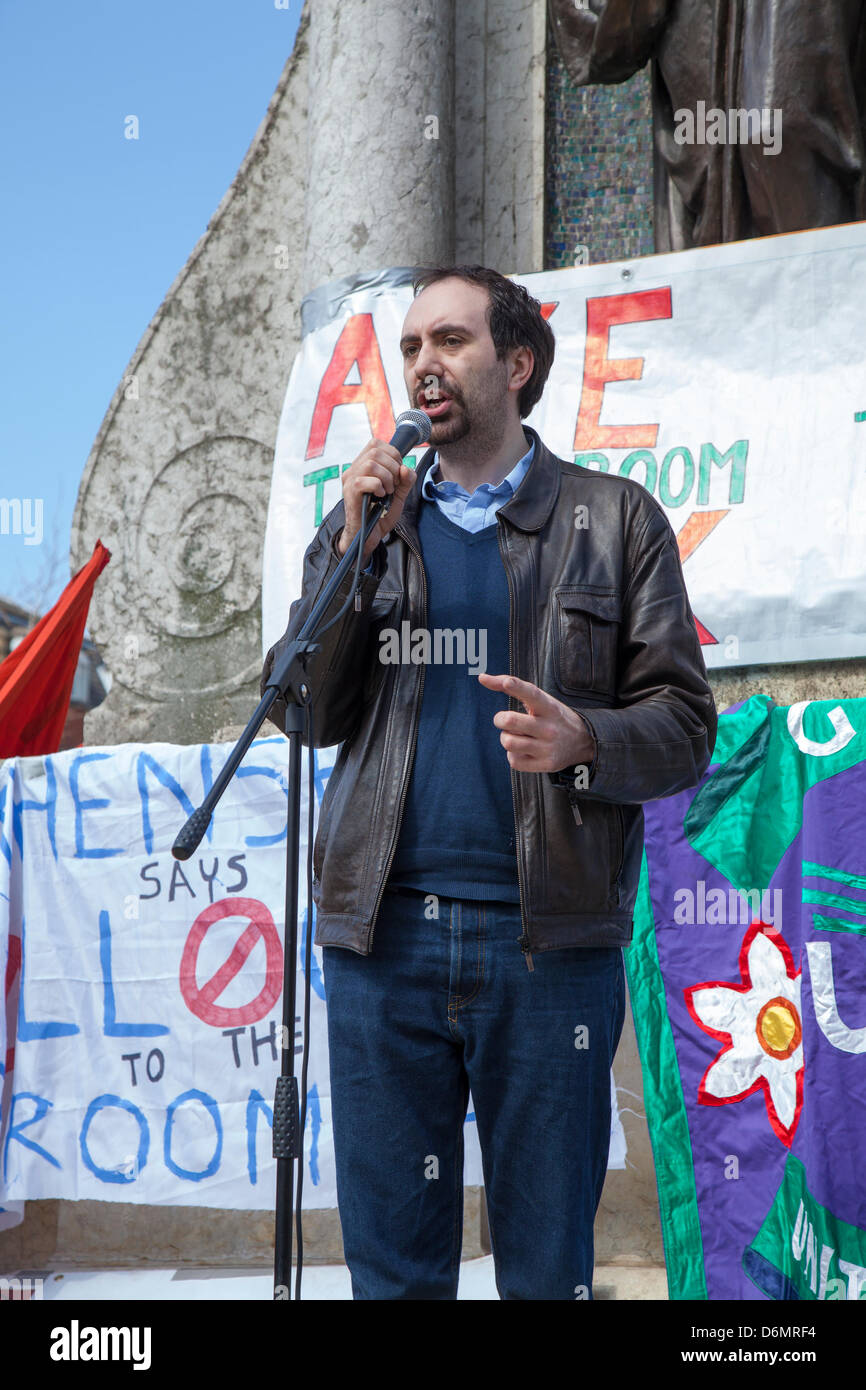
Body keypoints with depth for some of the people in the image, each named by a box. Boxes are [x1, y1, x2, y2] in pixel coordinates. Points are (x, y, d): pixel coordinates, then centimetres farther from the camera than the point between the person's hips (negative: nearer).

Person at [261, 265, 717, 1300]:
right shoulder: (363, 521, 18)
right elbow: (303, 713, 9)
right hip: (382, 935, 2)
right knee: (389, 1264, 6)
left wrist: (582, 739, -16)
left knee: (548, 1267, 3)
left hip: (549, 938, -2)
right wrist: (354, 550, -1)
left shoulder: (615, 519, 10)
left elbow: (684, 726, 4)